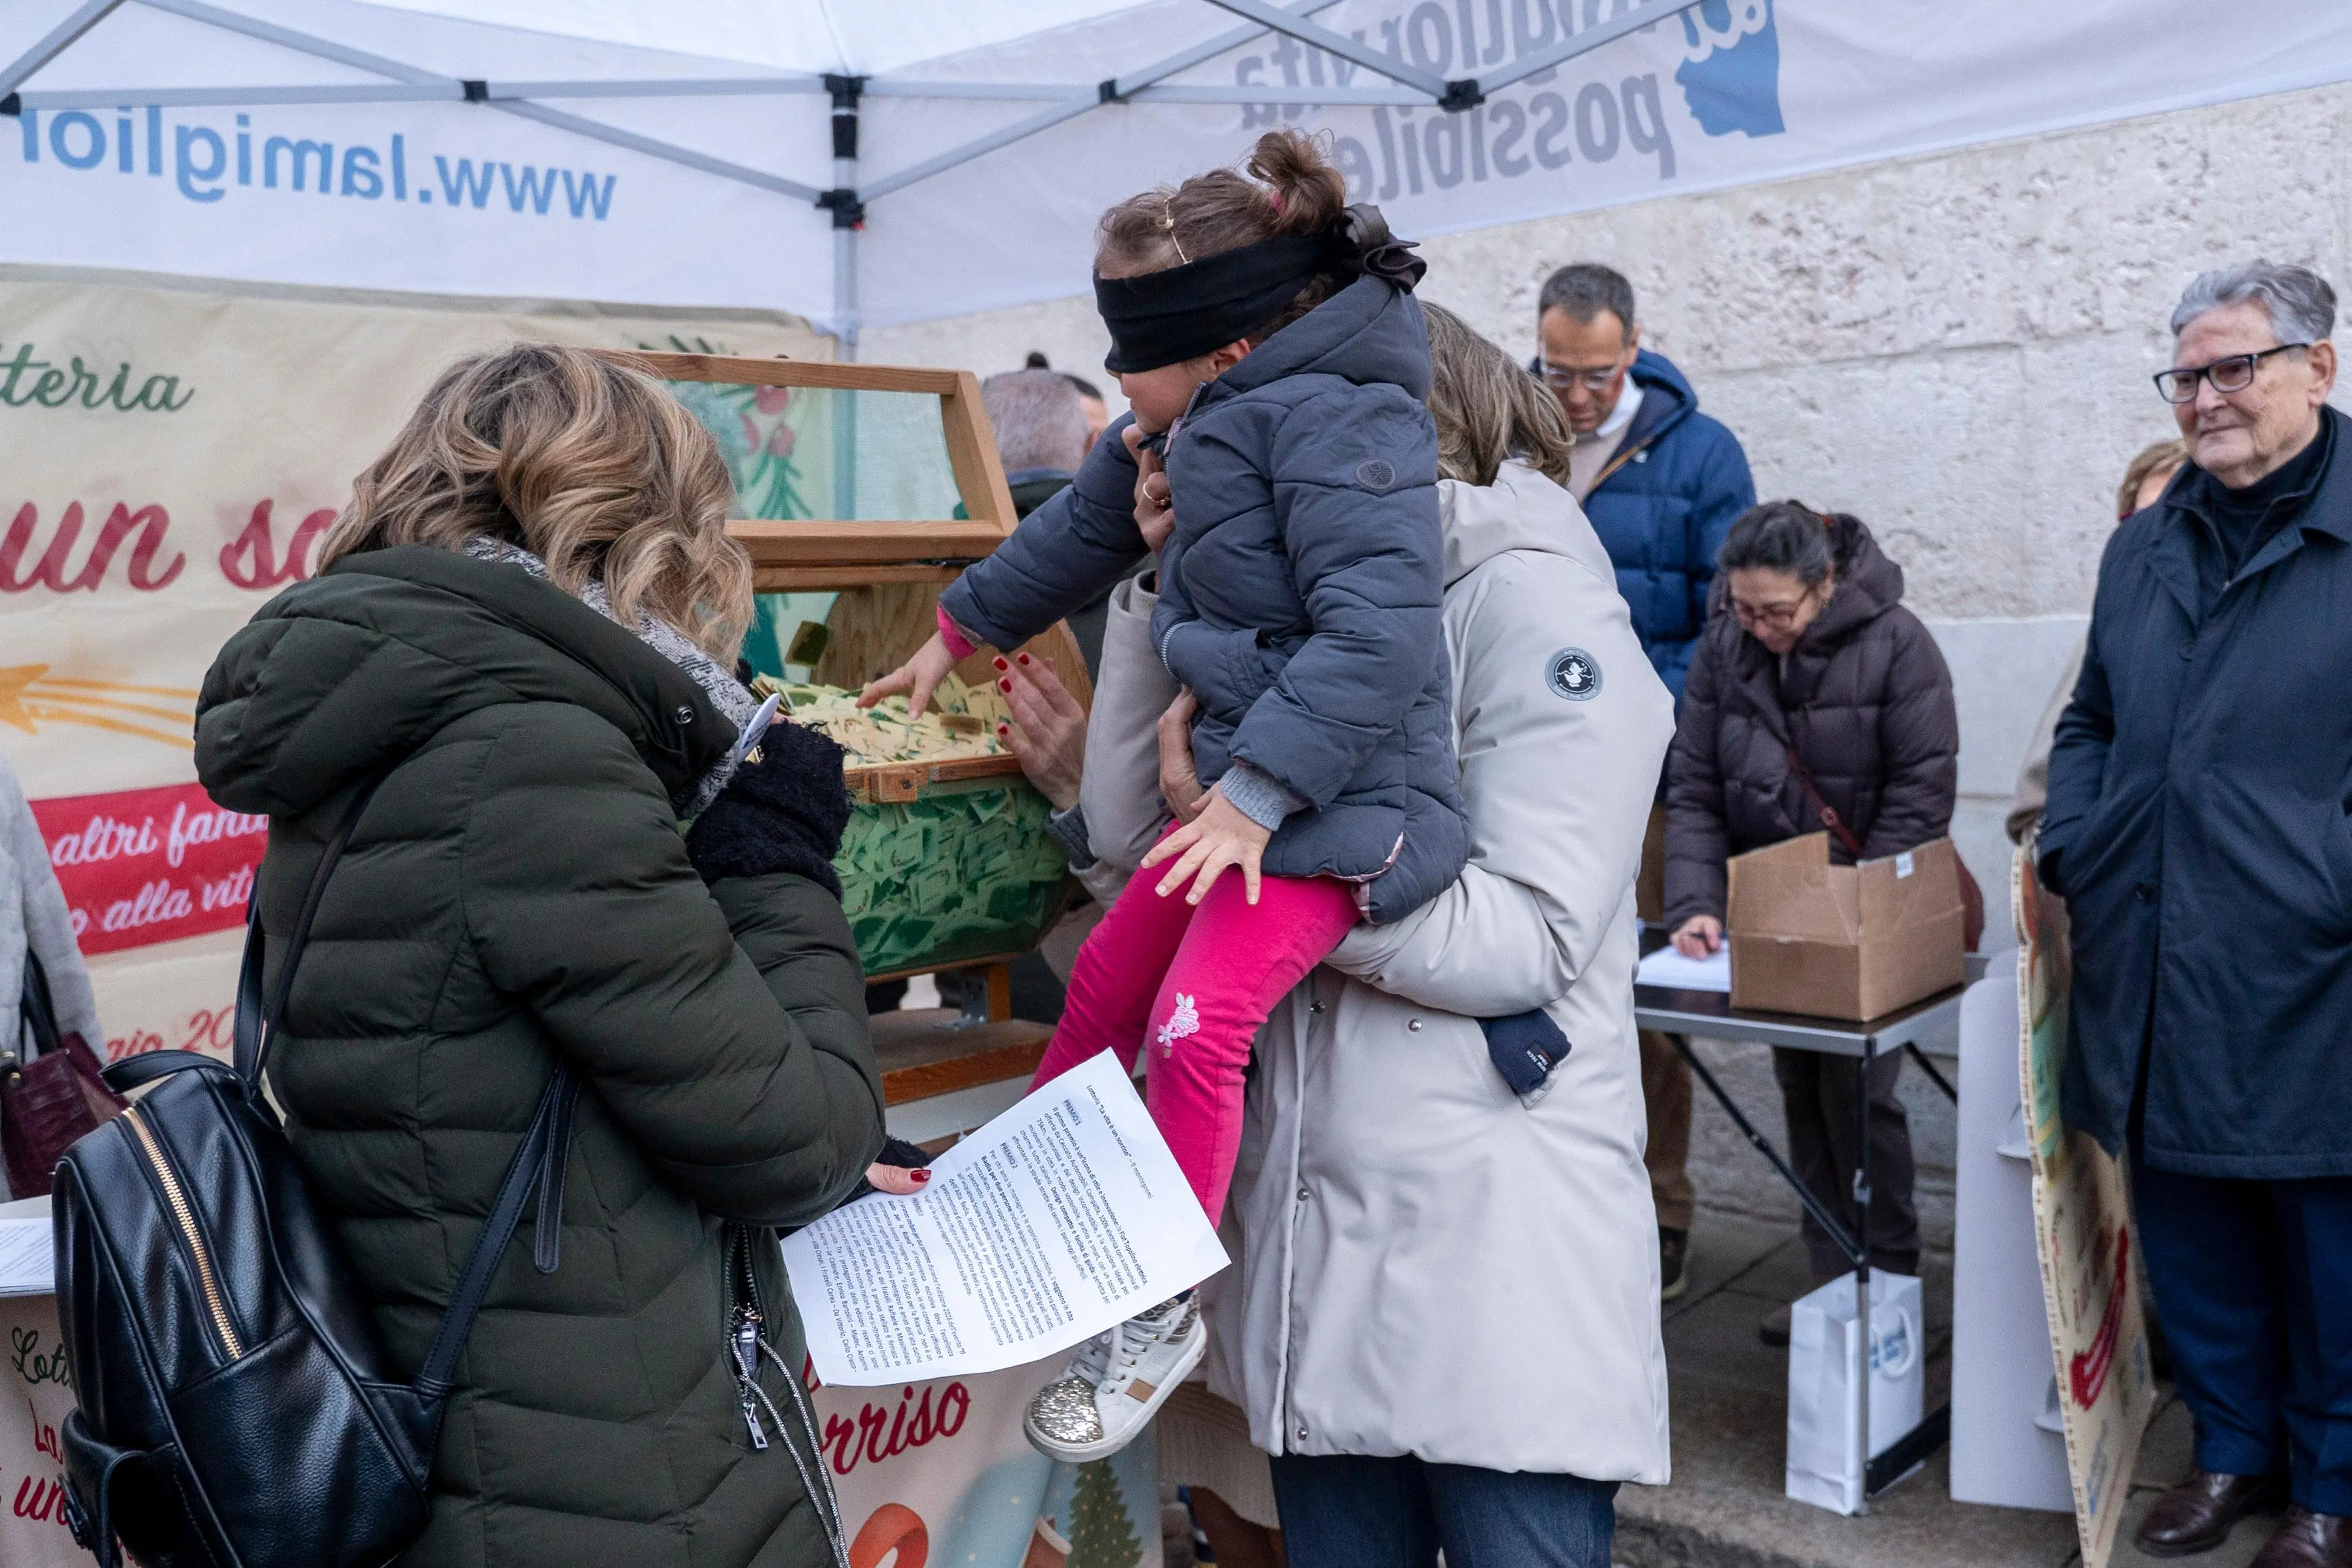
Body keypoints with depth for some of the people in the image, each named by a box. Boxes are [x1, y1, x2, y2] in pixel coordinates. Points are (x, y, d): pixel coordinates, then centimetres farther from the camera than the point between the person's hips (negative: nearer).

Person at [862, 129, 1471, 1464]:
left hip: (1338, 797, -10)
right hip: (1246, 778, 10)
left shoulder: (1332, 418, -19)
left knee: (1197, 1025, -16)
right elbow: (1087, 531, 27)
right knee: (1106, 980, 13)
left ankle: (1159, 1313, 2)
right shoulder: (1205, 424, 12)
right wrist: (959, 634, 35)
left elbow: (1377, 633, -28)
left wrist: (1258, 790, -28)